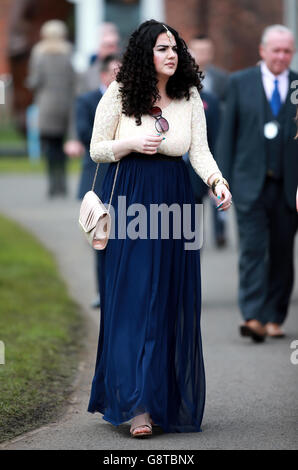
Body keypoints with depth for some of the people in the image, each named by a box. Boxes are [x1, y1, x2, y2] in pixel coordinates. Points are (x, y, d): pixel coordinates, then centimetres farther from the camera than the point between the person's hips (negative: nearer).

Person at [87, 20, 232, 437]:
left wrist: (217, 181, -21)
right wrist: (131, 143, -15)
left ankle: (171, 400, 15)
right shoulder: (119, 94, -1)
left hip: (175, 200, 3)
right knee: (133, 301, -8)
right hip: (129, 200, -3)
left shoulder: (190, 97, 5)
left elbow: (200, 150, -3)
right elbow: (97, 149, 3)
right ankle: (137, 405, -10)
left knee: (173, 303, 3)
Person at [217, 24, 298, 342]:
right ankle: (253, 317, -16)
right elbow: (228, 133, 6)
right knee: (252, 249, -10)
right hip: (250, 183, -1)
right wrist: (222, 179, 0)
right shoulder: (240, 83, 6)